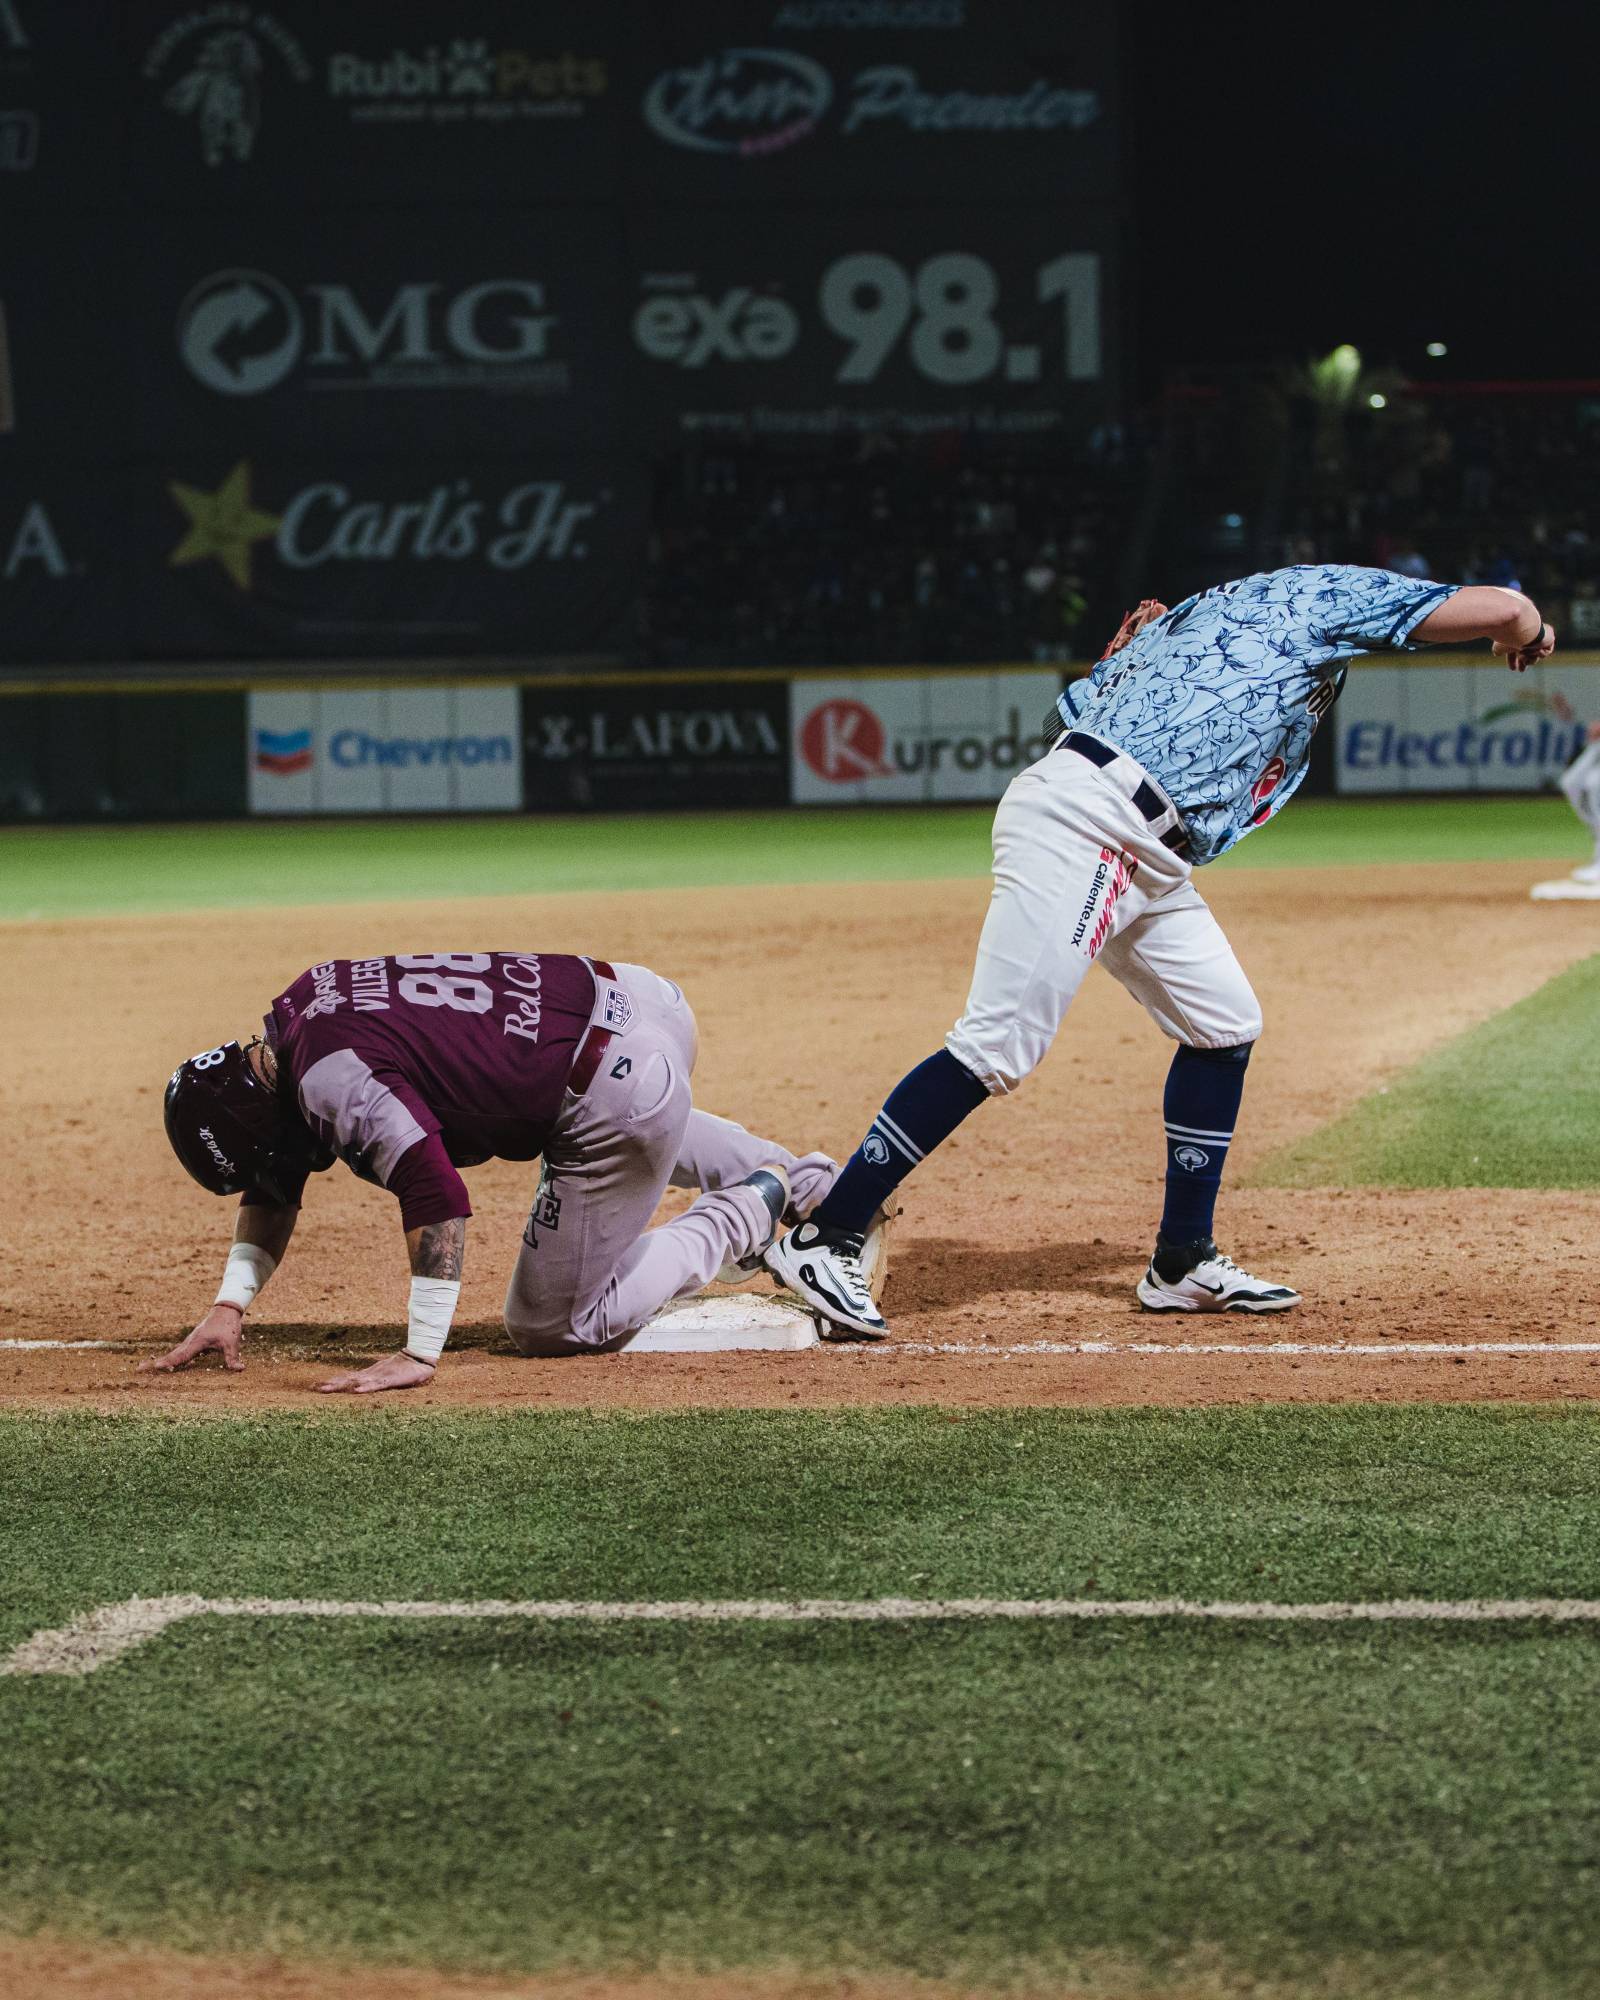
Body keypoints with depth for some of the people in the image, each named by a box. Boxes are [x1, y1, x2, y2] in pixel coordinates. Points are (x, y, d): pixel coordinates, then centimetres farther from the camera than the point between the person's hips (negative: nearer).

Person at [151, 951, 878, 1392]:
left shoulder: (332, 1079, -21)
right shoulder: (297, 1010, 9)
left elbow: (436, 1196, -30)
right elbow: (277, 1176, 19)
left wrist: (419, 1355, -28)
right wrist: (230, 1305, 12)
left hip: (621, 1091, -10)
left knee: (551, 1328, 3)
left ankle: (754, 1212, 8)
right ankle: (810, 1181, 40)